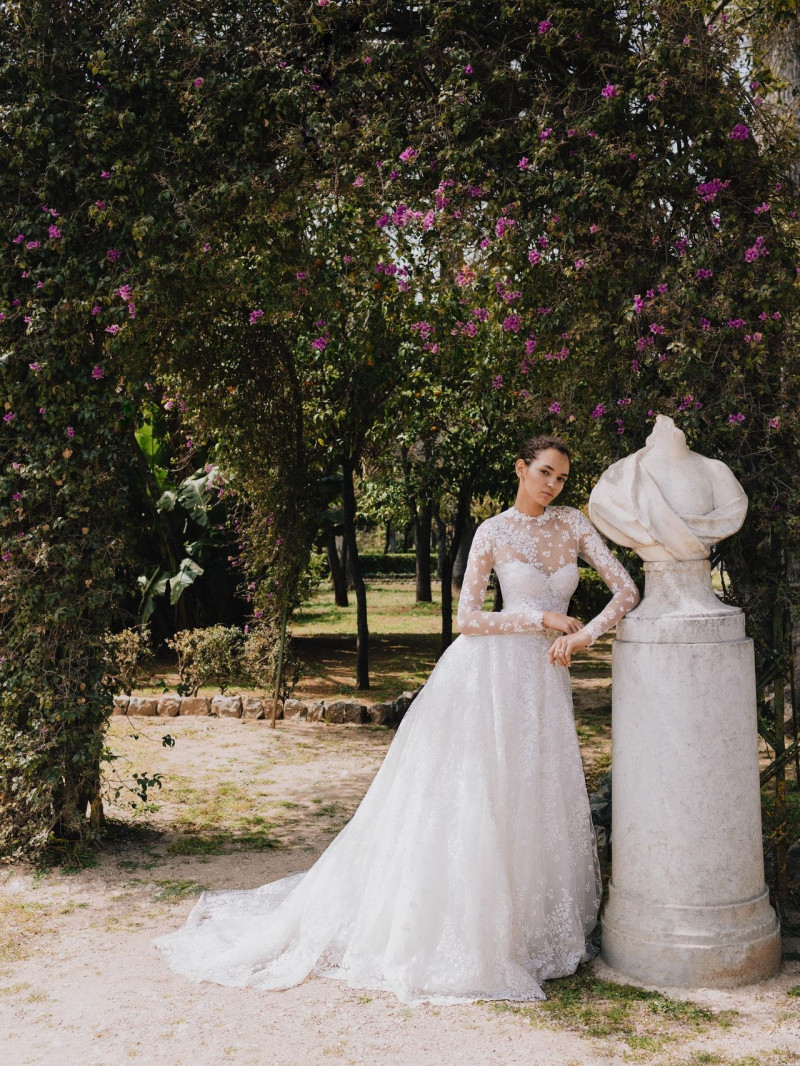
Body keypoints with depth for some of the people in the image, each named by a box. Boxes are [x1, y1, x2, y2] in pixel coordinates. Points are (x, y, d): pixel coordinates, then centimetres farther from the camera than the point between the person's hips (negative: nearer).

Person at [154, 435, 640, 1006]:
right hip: (493, 672, -4)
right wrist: (543, 619, -10)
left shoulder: (573, 523, 8)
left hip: (545, 680, 4)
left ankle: (525, 929, 21)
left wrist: (584, 633, -12)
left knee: (536, 806, 7)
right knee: (470, 803, -3)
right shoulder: (492, 533, -2)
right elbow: (467, 619, -5)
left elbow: (627, 590, 3)